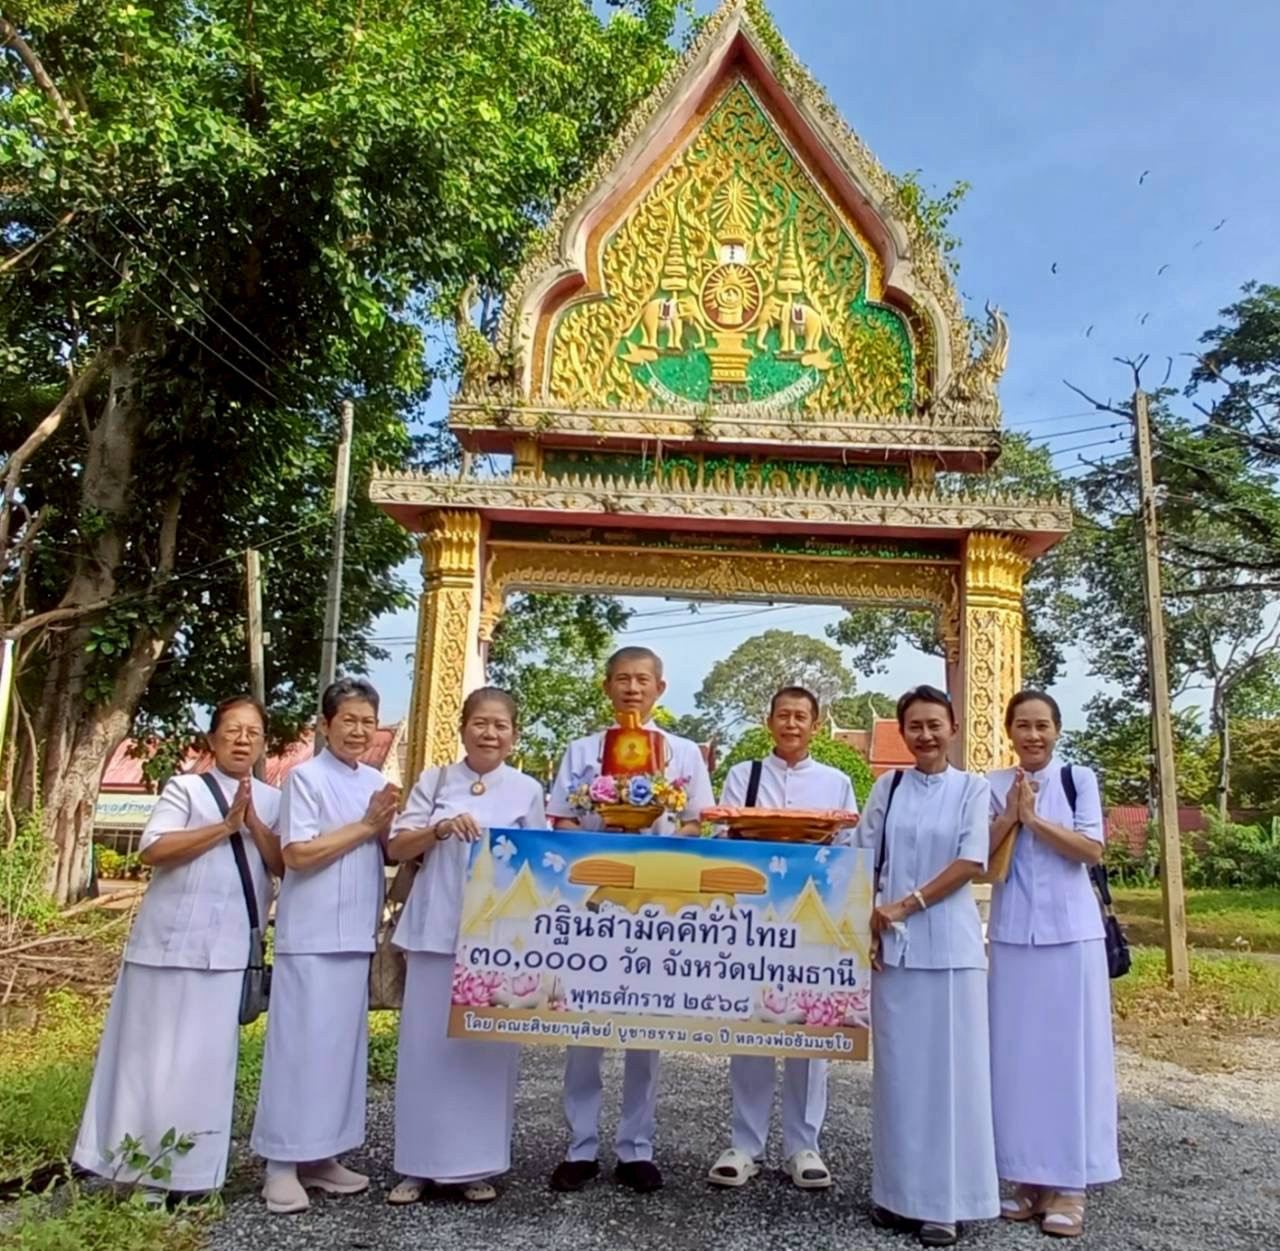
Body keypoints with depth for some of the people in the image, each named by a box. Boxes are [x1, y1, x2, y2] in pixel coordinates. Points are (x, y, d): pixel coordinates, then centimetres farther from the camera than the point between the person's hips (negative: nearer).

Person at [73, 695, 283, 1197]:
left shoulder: (273, 801, 10)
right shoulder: (186, 787, 0)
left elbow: (287, 867, 1)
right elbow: (153, 850, -13)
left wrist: (253, 823, -13)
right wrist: (226, 826, -17)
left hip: (229, 947, 3)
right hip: (171, 939, -2)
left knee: (206, 1059, 7)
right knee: (152, 1054, 5)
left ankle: (191, 1170, 18)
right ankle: (134, 1164, 18)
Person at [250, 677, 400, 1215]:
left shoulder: (375, 781, 10)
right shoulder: (306, 777, -9)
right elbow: (298, 854, -16)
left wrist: (384, 825, -6)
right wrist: (365, 825, -13)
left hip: (355, 932, 7)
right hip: (311, 934, -7)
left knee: (342, 1042, 11)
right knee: (301, 1042, -3)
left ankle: (321, 1155, 21)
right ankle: (282, 1164, 7)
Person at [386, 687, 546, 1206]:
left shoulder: (527, 790, 5)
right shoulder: (434, 781, 5)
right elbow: (396, 848, 1)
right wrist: (440, 828, -16)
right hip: (436, 932, 0)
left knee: (488, 1048, 5)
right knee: (427, 1045, 4)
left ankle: (473, 1166, 19)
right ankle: (420, 1165, 18)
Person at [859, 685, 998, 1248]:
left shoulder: (972, 788, 1)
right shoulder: (887, 787, 7)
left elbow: (971, 863, -7)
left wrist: (904, 906, -11)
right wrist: (866, 926, -3)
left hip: (950, 946, -2)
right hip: (893, 944, 2)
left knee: (948, 1070, 2)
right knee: (898, 1069, 8)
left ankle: (945, 1201, 12)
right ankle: (899, 1191, 19)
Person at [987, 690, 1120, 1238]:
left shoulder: (1079, 778, 2)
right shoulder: (994, 787, 6)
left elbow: (1092, 850, -8)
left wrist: (1034, 818, -15)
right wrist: (1011, 814, -12)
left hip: (1070, 932, -2)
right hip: (1012, 932, 2)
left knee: (1068, 1052, 2)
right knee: (1016, 1052, 5)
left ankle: (1068, 1184, 11)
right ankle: (1028, 1177, 16)